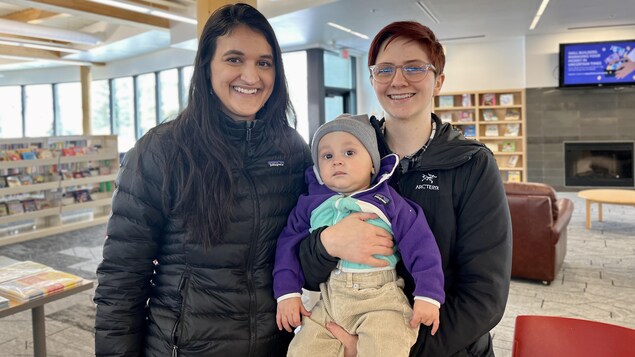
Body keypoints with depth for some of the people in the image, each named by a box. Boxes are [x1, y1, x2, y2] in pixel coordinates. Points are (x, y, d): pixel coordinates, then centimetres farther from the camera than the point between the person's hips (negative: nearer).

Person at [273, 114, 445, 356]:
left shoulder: (388, 201, -4)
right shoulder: (311, 204, 5)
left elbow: (421, 246, -5)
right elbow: (289, 246, 8)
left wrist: (428, 296, -10)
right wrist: (287, 293, 2)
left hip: (380, 298, -3)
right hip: (329, 299, 4)